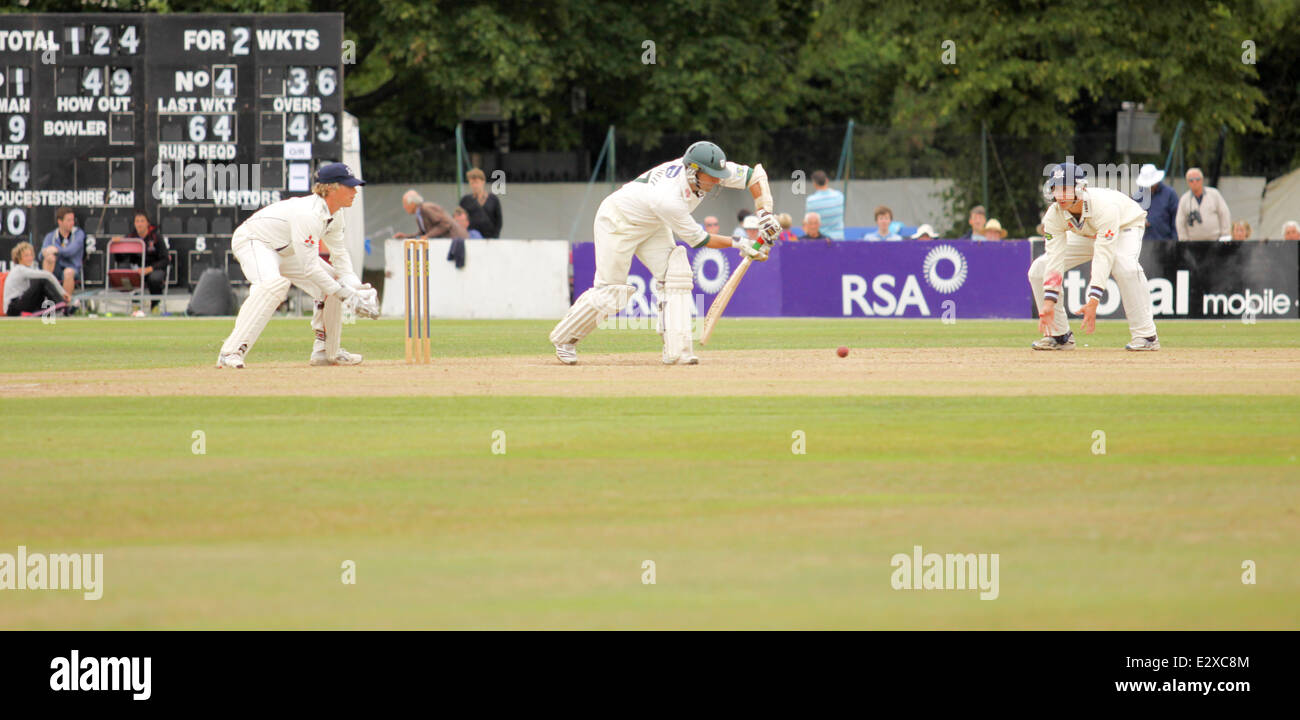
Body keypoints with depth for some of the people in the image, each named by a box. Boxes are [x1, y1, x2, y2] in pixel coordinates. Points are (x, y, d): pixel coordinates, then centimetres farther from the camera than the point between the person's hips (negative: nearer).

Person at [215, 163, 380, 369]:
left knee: (333, 280, 6)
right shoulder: (308, 214, -34)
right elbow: (310, 268, -35)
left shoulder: (335, 215, -4)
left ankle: (326, 351, 16)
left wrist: (354, 288, -11)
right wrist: (345, 295, -31)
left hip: (284, 250, 10)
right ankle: (231, 352, -40)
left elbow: (339, 254, 6)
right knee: (275, 283, -38)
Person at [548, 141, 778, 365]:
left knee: (676, 277, -11)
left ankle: (676, 350, -14)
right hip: (617, 224, -7)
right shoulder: (668, 200, -41)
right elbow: (697, 239, -27)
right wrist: (737, 245, -20)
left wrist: (765, 214, -23)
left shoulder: (707, 170, -22)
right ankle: (564, 338, 17)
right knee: (610, 291, -5)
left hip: (651, 227, 7)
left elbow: (754, 174, -12)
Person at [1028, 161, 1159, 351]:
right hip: (1085, 235, 5)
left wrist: (1093, 302, -52)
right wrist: (1048, 303, -39)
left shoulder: (1103, 206, -41)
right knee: (1039, 269, -9)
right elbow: (1055, 259, -28)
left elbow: (1103, 257, -46)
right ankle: (1060, 335, 3)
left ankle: (1145, 335, -29)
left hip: (1125, 227, -5)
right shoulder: (1054, 215, -26)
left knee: (1124, 266, -38)